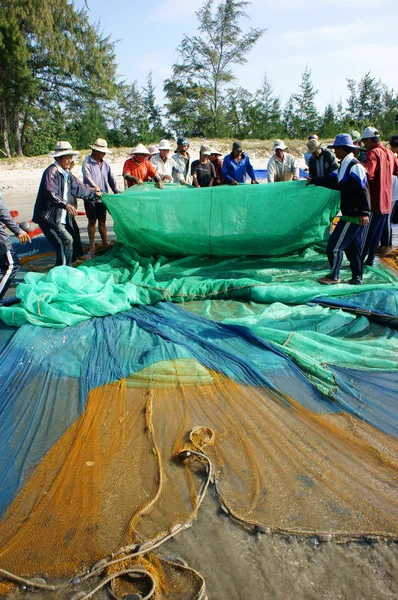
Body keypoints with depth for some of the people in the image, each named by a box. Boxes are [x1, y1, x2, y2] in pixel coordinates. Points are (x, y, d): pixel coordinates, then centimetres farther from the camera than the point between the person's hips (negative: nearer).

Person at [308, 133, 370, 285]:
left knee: (334, 246, -2)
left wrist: (364, 213, -27)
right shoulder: (344, 166, 13)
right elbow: (332, 180, 29)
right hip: (351, 215, 10)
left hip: (354, 216, -10)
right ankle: (357, 278, 22)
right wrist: (314, 181, 40)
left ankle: (333, 276, 11)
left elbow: (363, 190, -23)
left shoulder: (354, 166, -17)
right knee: (352, 247, 14)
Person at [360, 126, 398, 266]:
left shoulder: (373, 153, -15)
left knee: (367, 233, -2)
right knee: (377, 232, 14)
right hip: (386, 201, 8)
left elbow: (367, 174, -29)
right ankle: (370, 260, 21)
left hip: (375, 201, -8)